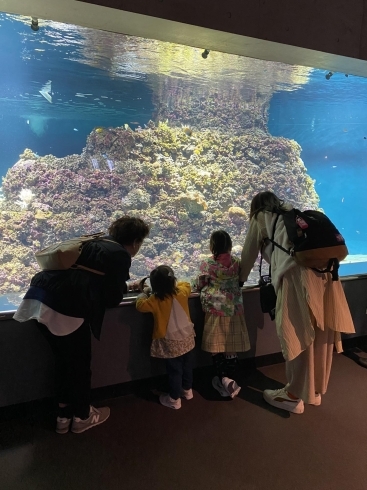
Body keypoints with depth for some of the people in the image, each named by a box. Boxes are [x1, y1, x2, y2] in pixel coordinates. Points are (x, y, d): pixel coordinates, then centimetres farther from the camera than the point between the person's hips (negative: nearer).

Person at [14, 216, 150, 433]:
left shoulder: (97, 242, 23)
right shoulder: (121, 255, -1)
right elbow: (112, 298, 2)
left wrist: (124, 285, 38)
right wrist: (123, 288, 22)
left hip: (41, 296, 9)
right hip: (66, 306, -8)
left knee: (63, 359, 23)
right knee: (80, 362, 13)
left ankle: (64, 415, 38)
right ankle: (82, 416, 33)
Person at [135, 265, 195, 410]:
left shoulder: (155, 300, -20)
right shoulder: (182, 291, -9)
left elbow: (140, 305, -4)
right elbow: (186, 284, 15)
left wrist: (144, 292, 10)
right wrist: (173, 283, 18)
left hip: (171, 343, -4)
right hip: (187, 338, 5)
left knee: (174, 371, 10)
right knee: (187, 366, 22)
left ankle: (174, 399, 25)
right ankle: (187, 390, 42)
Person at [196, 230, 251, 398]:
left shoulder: (207, 265, -10)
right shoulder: (236, 262, -2)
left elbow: (199, 286, -1)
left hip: (215, 310, -3)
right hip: (234, 309, 3)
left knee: (217, 347, 8)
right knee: (231, 346, 13)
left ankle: (224, 379, -4)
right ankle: (230, 378, 20)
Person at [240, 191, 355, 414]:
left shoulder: (261, 217, 17)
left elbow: (249, 253, 23)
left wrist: (239, 279, 38)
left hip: (298, 275, -6)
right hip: (324, 272, 7)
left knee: (298, 336, 3)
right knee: (321, 336, 14)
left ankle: (294, 396, 17)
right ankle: (316, 390, 31)